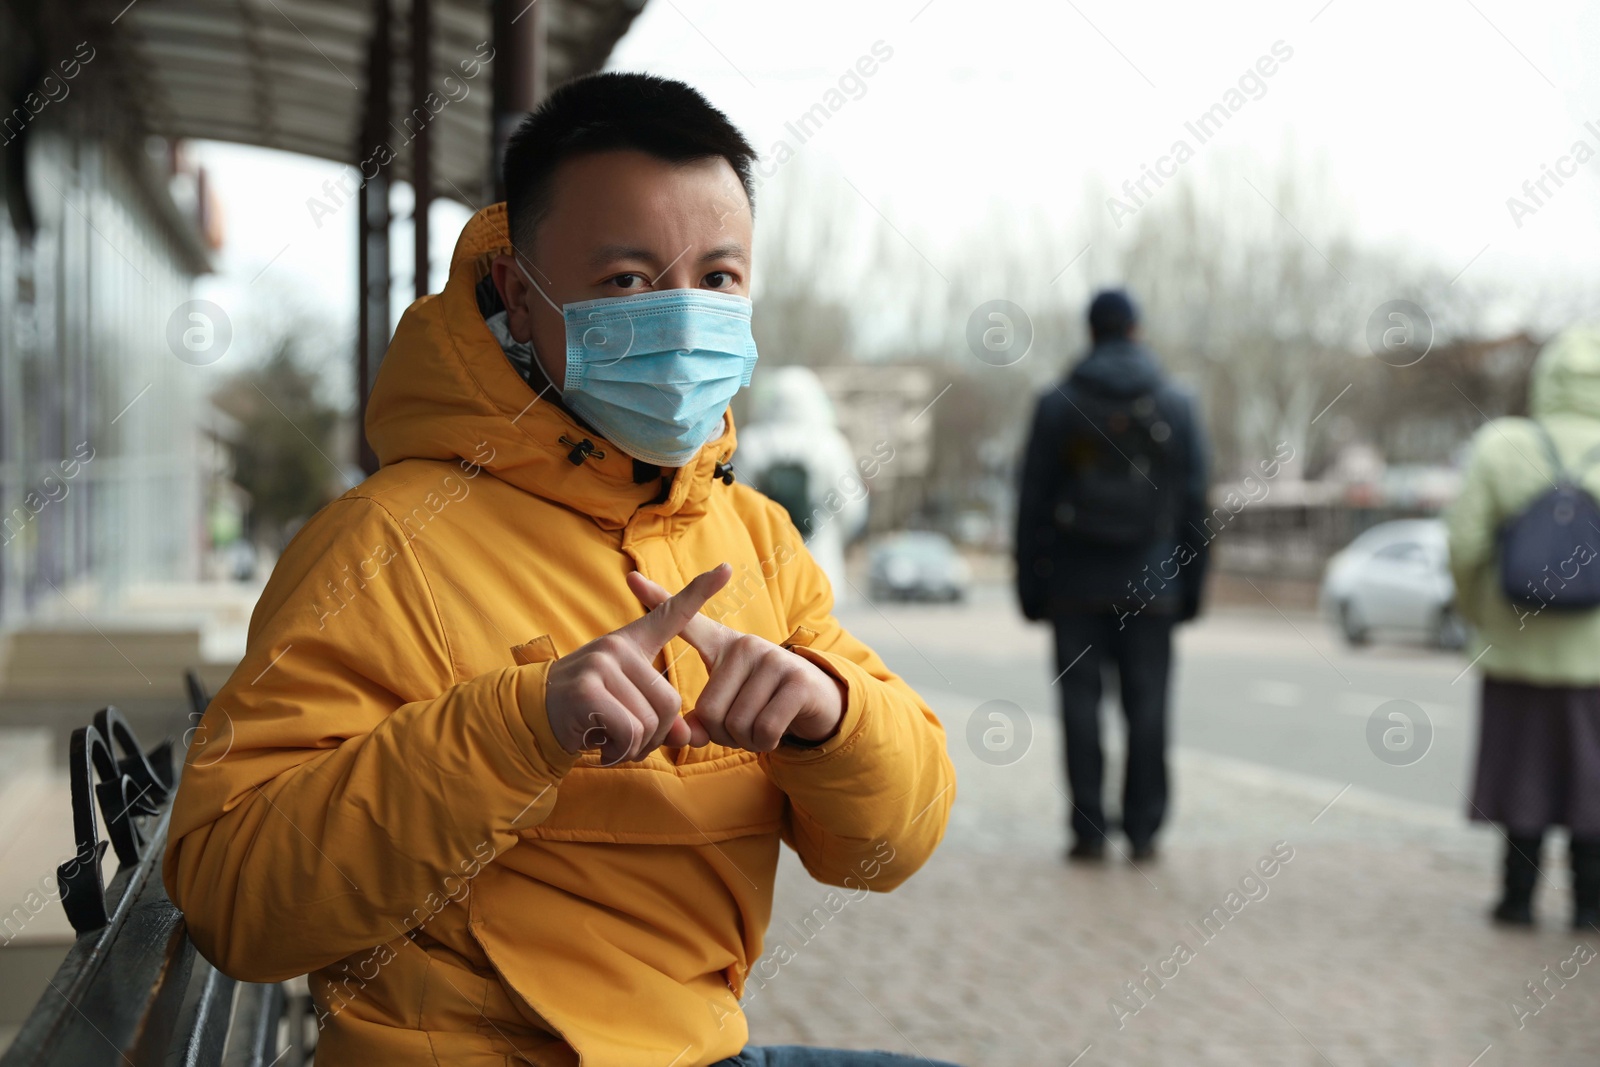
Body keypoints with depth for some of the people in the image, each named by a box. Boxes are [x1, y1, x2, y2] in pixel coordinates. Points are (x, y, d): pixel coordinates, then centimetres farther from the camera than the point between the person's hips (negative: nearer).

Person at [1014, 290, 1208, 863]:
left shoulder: (1057, 405, 0)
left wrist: (1030, 582, 5)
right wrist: (1191, 585, 9)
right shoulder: (1177, 405, 4)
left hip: (1075, 583, -1)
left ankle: (1089, 830, 1)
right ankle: (1143, 830, 5)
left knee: (1081, 702, 2)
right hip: (1150, 584, 1)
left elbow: (1034, 500, 0)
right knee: (1147, 704, 4)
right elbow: (1194, 501, 4)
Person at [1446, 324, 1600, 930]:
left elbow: (1465, 544, -9)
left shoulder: (1500, 447, -8)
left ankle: (1519, 896, 16)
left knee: (1522, 767, 11)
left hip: (1515, 647, 1)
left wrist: (1474, 612, 8)